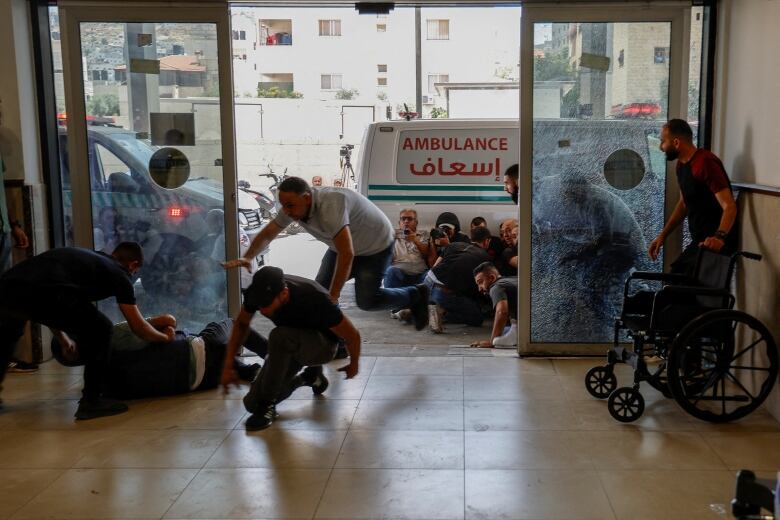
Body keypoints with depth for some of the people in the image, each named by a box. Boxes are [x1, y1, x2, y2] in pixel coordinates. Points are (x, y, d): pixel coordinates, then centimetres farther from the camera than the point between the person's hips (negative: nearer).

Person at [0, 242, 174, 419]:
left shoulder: (84, 256, 37)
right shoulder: (118, 274, 17)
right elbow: (138, 328, 19)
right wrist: (165, 337, 38)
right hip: (40, 292, -8)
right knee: (100, 329, 13)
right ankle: (90, 401, 14)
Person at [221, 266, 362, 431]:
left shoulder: (315, 299, -36)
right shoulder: (258, 292, -23)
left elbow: (352, 335, -21)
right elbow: (241, 324, 0)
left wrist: (354, 364, -3)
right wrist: (227, 366, -4)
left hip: (322, 344, -5)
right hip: (290, 347, 6)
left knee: (280, 337, -38)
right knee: (253, 403, -5)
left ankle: (268, 405, -19)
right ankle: (309, 376, 17)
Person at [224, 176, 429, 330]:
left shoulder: (330, 206, -42)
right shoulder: (293, 206, -17)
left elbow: (347, 254, -44)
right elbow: (267, 234, -6)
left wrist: (333, 297, -41)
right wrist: (247, 257, -25)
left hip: (376, 245, -7)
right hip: (343, 246, 7)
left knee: (366, 300, -7)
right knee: (321, 289, -5)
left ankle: (415, 295, 17)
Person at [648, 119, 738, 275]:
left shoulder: (705, 163, -20)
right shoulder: (682, 164, 10)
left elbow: (729, 206, -26)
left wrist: (720, 236, -42)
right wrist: (663, 235, 15)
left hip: (715, 245, -10)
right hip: (699, 242, 10)